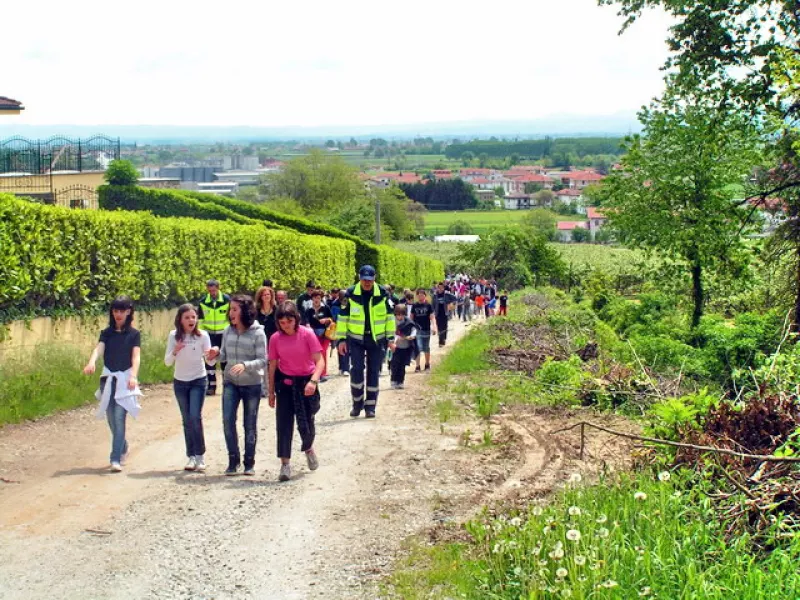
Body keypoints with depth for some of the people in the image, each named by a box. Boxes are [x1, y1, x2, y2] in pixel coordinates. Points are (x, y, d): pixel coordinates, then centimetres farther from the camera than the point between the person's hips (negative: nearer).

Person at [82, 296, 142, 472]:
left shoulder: (134, 334, 2)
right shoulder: (106, 333, 9)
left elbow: (136, 356, -11)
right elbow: (98, 348, -9)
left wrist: (133, 376, -28)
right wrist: (91, 362, -31)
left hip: (125, 379, -3)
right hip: (108, 378, 3)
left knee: (119, 418, -13)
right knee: (112, 419, 9)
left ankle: (116, 459, -14)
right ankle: (123, 448, 34)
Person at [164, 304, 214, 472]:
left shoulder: (202, 335, -12)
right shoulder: (174, 336, -7)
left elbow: (209, 361, -12)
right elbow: (167, 362, -6)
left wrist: (212, 356, -35)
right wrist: (175, 351, -25)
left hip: (198, 381, -2)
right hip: (180, 382, 2)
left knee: (195, 417, -15)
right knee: (187, 420, 6)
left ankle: (200, 456, -6)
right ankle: (191, 457, 14)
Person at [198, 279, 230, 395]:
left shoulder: (227, 299, -9)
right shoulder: (203, 302, -3)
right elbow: (200, 320, 6)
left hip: (224, 333, -2)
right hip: (209, 334, 2)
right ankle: (211, 386, 6)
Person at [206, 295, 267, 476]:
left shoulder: (258, 333, -13)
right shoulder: (228, 331, 0)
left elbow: (262, 361, -16)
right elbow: (224, 355, 10)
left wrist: (244, 365, -31)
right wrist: (217, 353, -12)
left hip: (252, 384, -3)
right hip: (230, 382, 3)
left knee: (250, 425, 7)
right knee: (228, 420, -8)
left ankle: (249, 462, 20)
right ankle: (233, 459, 6)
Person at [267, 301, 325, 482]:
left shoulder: (307, 334, -14)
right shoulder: (275, 338, -7)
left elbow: (320, 361, -17)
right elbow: (272, 366, 2)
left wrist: (313, 381, -33)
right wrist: (271, 392, 5)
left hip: (305, 382, -1)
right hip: (285, 383, 1)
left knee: (306, 423, 4)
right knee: (283, 423, -5)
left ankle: (309, 448, 38)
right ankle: (285, 465, 1)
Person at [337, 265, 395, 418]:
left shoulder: (382, 294, -3)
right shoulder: (351, 294, -5)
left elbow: (390, 315, 5)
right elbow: (343, 316, 1)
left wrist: (391, 337, 3)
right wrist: (342, 339, -1)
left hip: (377, 339, 1)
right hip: (356, 338, -1)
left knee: (374, 372, 4)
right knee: (356, 370, -11)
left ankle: (370, 406, 12)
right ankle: (357, 403, 6)